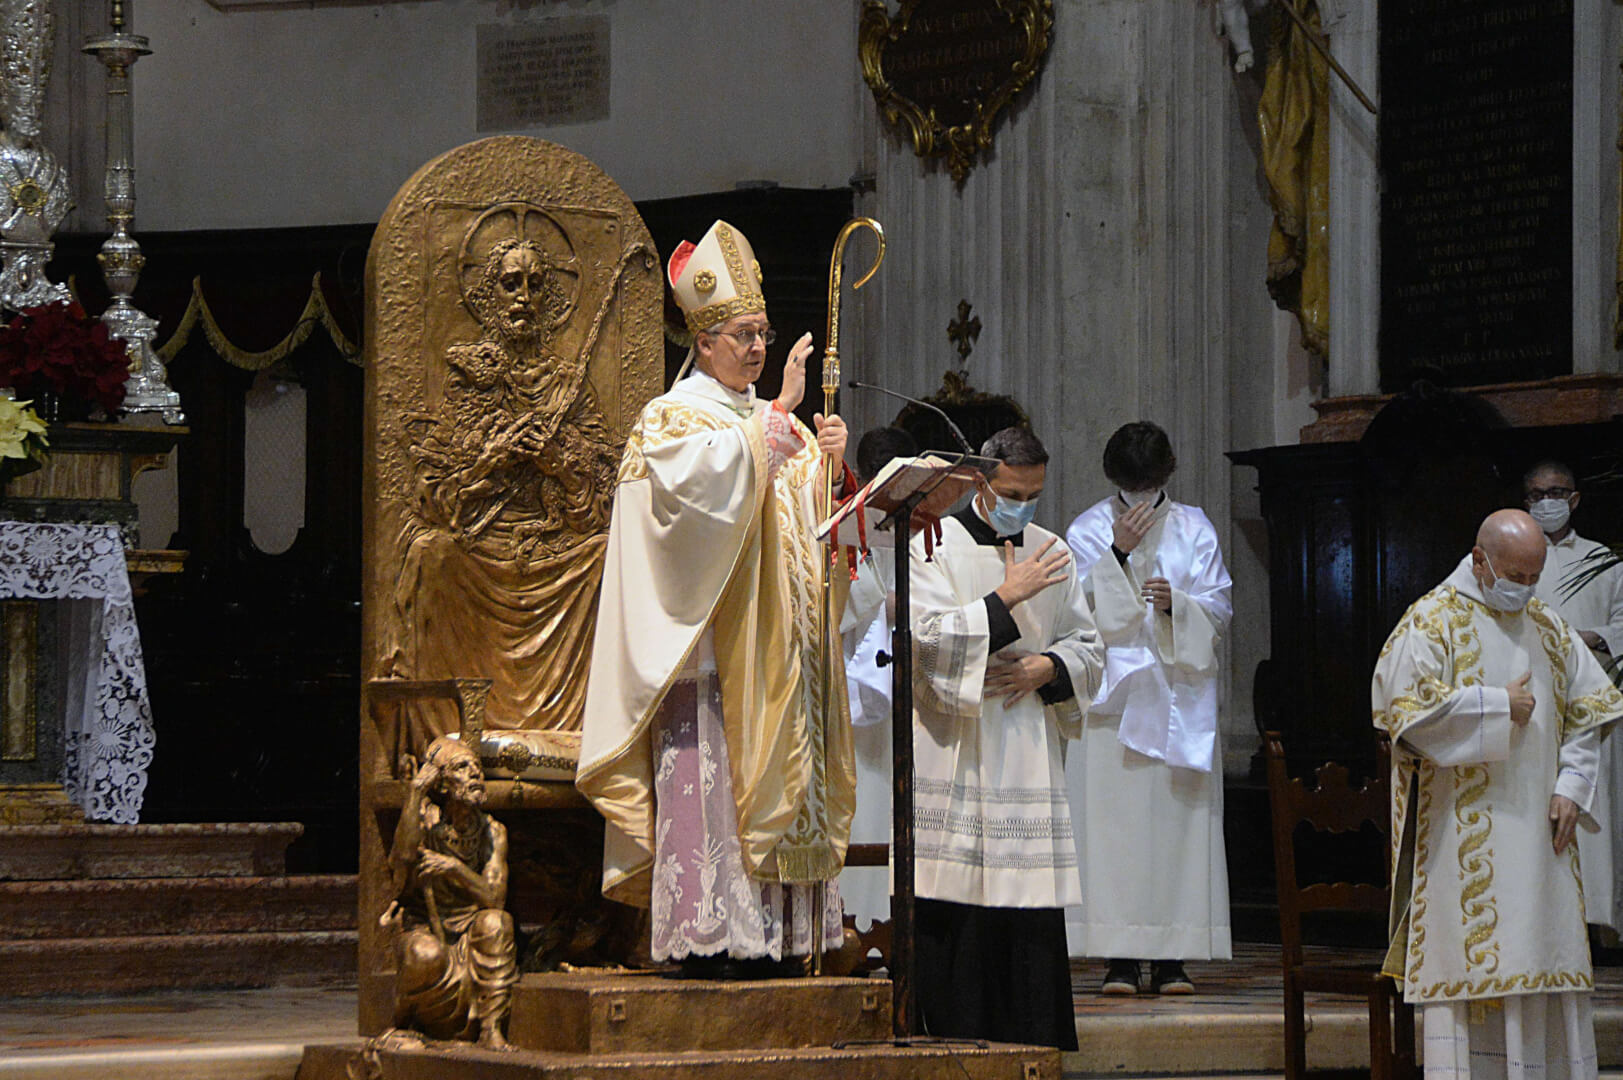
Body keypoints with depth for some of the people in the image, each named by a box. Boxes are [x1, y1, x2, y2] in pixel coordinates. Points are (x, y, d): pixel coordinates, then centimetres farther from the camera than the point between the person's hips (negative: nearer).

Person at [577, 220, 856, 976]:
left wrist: (830, 462, -6)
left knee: (767, 781, 3)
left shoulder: (772, 423, 20)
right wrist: (776, 417, -23)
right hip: (707, 646, -7)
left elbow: (814, 516, 13)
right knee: (705, 777, -13)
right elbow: (706, 479, -22)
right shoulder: (671, 420, 0)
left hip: (771, 647, 7)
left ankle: (760, 936, 3)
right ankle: (704, 935, -14)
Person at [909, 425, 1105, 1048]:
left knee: (1033, 917, 0)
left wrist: (1046, 669, -4)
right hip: (954, 756, -4)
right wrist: (1006, 598, -15)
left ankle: (1037, 1049, 3)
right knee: (954, 919, -7)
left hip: (1029, 756, 4)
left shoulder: (1051, 553, 14)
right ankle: (957, 1039, -2)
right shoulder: (935, 547, 1)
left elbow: (1088, 647, 17)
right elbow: (927, 636, -12)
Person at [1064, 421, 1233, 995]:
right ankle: (1120, 958, -6)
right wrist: (1118, 551, -14)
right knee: (1113, 820, -8)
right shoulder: (1088, 529, 7)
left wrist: (1175, 603, -14)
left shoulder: (1194, 530, 9)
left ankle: (1172, 958, -1)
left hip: (1179, 697, 1)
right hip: (1113, 696, -1)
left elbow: (1220, 611, 5)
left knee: (1178, 822, -3)